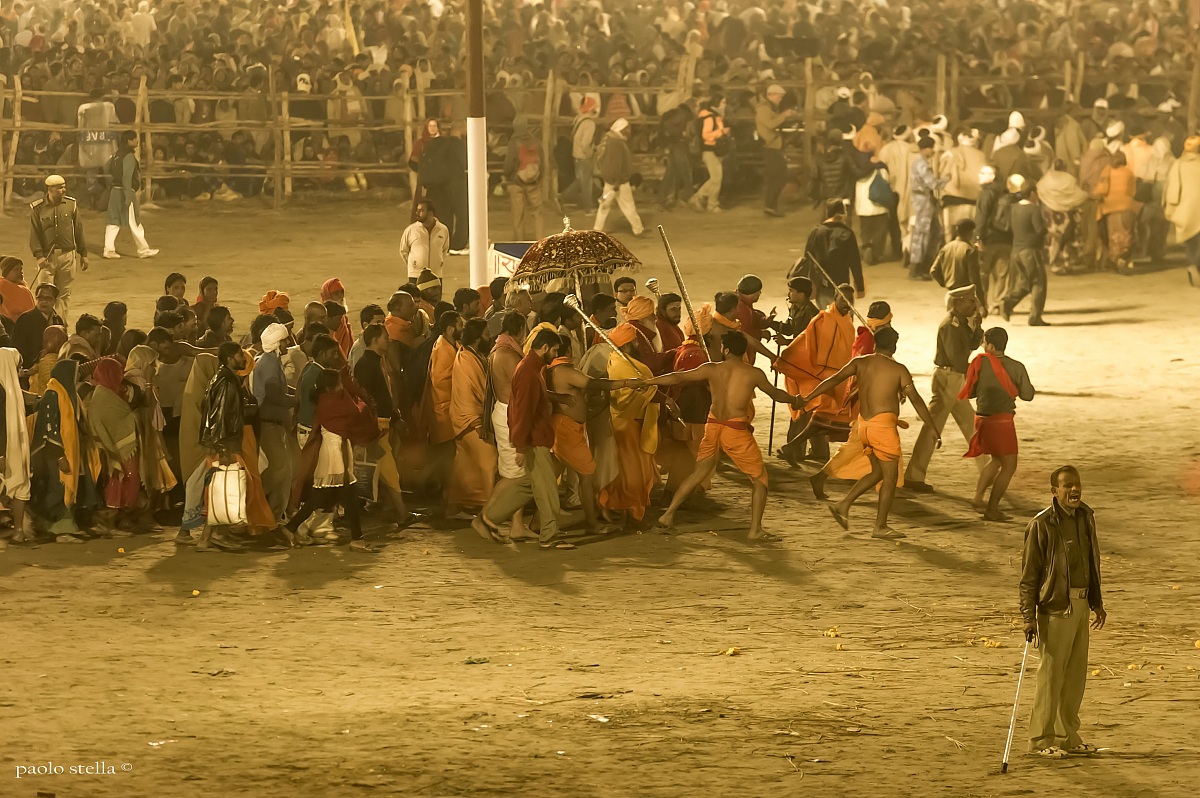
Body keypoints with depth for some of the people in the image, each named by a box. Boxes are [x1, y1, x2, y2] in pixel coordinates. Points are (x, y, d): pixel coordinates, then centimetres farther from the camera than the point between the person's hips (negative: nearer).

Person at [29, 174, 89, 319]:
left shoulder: (71, 204, 4)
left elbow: (78, 230, 10)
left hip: (67, 255, 2)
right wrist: (39, 255, -15)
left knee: (64, 293, 6)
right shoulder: (37, 208, -4)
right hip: (47, 257, -2)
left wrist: (83, 254, 11)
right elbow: (34, 234, -4)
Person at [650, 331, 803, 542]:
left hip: (713, 427, 4)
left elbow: (678, 378, 5)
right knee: (759, 478, 9)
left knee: (698, 473, 21)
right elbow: (775, 393, 11)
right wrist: (795, 400, 32)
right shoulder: (753, 374, -4)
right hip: (737, 430, -4)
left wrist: (646, 382, 14)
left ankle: (668, 515, 22)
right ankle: (755, 531, 3)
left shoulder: (711, 369, 1)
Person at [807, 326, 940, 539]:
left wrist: (808, 398, -2)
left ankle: (843, 505, 14)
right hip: (884, 425, -6)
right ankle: (880, 526, 6)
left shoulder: (860, 362, 5)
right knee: (890, 477, 4)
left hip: (864, 424, 6)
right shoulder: (898, 369, -6)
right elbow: (916, 400, -8)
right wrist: (934, 430, -5)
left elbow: (834, 380, -3)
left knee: (878, 472, 22)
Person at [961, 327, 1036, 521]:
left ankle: (978, 497, 22)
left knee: (997, 460, 26)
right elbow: (1027, 394, -3)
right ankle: (992, 509, 2)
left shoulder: (980, 363, -4)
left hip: (983, 418, 5)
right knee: (1009, 465, 5)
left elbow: (970, 391, 3)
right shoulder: (1016, 367, -9)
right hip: (1002, 420, -5)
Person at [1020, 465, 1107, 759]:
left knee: (1076, 673, 11)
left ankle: (1067, 735, 20)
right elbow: (1029, 573, -10)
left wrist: (1097, 602, 21)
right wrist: (1028, 616, -14)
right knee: (1051, 673, -4)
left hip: (1081, 603, 7)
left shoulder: (1086, 517, 9)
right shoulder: (1042, 524, -12)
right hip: (1055, 605, -7)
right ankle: (1040, 739, 2)